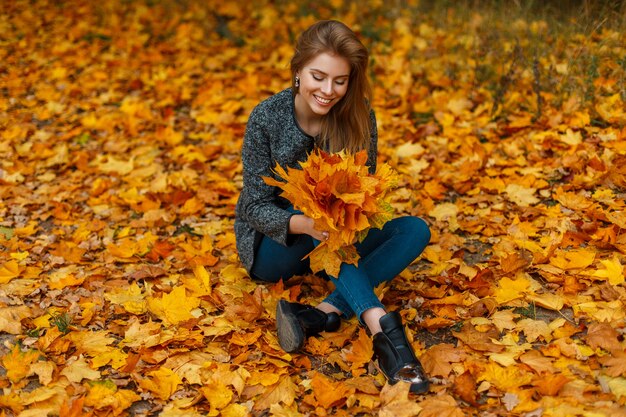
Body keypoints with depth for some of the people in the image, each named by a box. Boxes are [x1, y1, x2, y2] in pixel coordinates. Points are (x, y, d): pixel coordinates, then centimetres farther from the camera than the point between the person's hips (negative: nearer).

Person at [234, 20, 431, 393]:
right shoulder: (267, 117, -17)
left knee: (415, 230, -19)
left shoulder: (358, 116, -10)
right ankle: (382, 326, -45)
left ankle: (325, 314, -36)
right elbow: (256, 206, -16)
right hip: (274, 244, -3)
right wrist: (304, 224, -37)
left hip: (337, 247, 3)